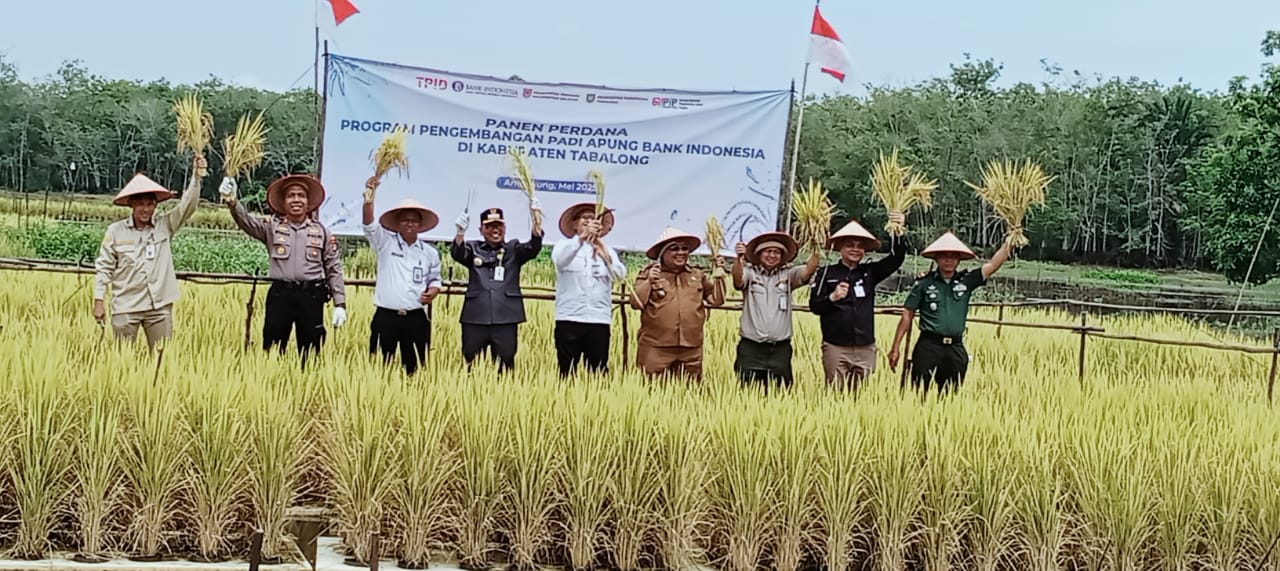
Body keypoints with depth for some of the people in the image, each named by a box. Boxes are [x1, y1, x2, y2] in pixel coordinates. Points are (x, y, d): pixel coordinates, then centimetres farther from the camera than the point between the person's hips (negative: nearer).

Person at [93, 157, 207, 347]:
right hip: (125, 307, -1)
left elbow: (188, 205, -5)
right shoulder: (116, 231, -1)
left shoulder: (165, 225, 3)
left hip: (160, 306, 1)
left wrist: (196, 175, -18)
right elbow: (103, 268, 2)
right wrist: (99, 301, -2)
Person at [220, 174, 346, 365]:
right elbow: (247, 221, -12)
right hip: (280, 294, 0)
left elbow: (334, 269, 8)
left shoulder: (321, 231, 8)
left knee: (310, 354, 6)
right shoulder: (272, 226, 6)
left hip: (311, 296, 1)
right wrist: (232, 202, -34)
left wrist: (340, 305, 2)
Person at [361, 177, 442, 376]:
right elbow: (369, 225, -13)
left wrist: (432, 293, -4)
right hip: (385, 316, -2)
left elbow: (435, 279, 20)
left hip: (416, 318, 2)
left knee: (415, 368, 3)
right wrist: (369, 199, -30)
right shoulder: (385, 242, 2)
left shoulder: (430, 252, 10)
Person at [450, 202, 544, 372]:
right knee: (469, 366, 4)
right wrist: (460, 233, -31)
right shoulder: (473, 249, 12)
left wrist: (536, 219, -23)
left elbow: (534, 247, -5)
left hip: (505, 319, 0)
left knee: (505, 367, 3)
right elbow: (457, 254, -8)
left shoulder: (514, 250, 12)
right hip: (475, 318, 0)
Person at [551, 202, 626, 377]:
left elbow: (620, 274, -2)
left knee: (598, 372, -2)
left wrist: (605, 255, -22)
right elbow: (559, 260, -16)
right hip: (569, 319, -2)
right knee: (567, 371, -2)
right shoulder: (564, 245, 8)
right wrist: (581, 238, -33)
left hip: (599, 321, 2)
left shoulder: (607, 251, 16)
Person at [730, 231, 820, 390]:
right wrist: (738, 258, -39)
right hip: (751, 348, -2)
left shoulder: (787, 274, 7)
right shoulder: (750, 272, 1)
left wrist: (816, 254, -30)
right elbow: (738, 281, -19)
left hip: (780, 349, 2)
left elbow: (807, 272, -9)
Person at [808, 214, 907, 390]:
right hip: (836, 348, -3)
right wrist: (833, 297, -18)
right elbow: (814, 306, -1)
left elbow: (896, 258, 4)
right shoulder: (828, 273, 3)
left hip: (865, 349, 3)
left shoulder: (869, 272, 12)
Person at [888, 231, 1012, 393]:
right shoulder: (924, 283, 0)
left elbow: (994, 264, 4)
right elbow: (907, 316, 2)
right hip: (928, 347, -3)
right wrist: (895, 348, 0)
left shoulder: (966, 281, 8)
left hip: (956, 349, 3)